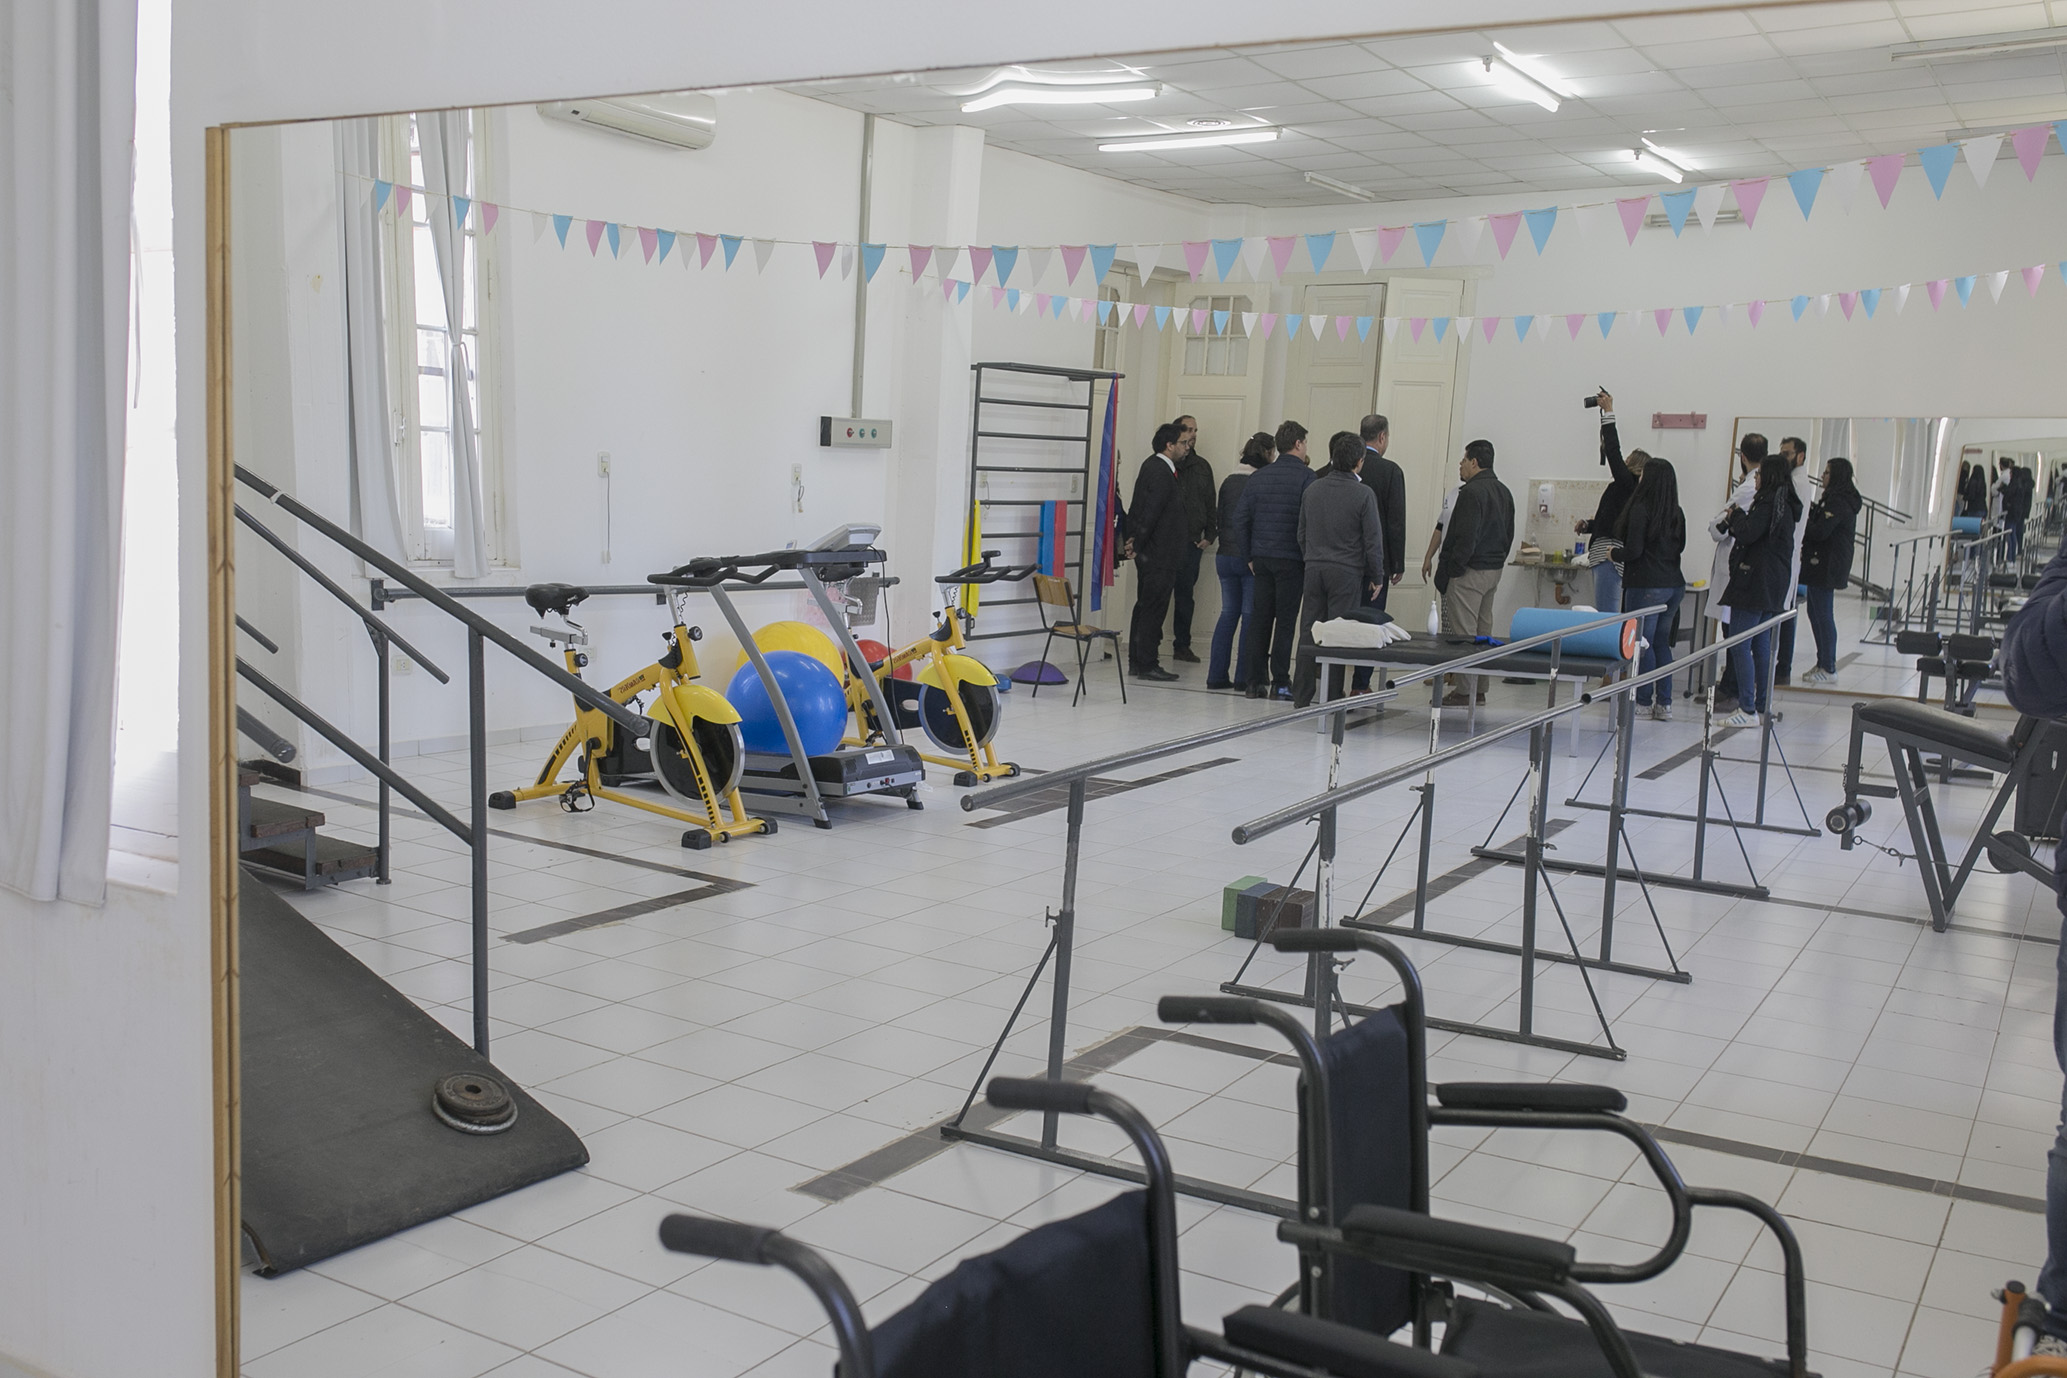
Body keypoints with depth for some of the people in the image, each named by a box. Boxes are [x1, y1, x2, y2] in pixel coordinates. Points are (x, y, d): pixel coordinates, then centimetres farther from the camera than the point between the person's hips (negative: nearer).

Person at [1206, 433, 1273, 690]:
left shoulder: (1228, 481, 8)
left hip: (1226, 556, 6)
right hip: (1252, 558, -6)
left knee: (1228, 614, 11)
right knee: (1250, 616, 1)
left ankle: (1217, 675, 9)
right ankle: (1244, 677, 1)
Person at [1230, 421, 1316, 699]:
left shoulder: (1258, 477, 9)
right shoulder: (1305, 477, -7)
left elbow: (1241, 518, 8)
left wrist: (1250, 556, 12)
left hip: (1261, 558, 5)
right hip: (1290, 559, -5)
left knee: (1259, 617, 8)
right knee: (1286, 619, 0)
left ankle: (1256, 679, 9)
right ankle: (1280, 682, 0)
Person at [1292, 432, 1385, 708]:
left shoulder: (1312, 489, 5)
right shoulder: (1363, 494, -8)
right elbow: (1373, 540, -6)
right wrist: (1376, 577, 3)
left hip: (1314, 569, 4)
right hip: (1346, 572, -4)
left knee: (1309, 632, 6)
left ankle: (1302, 696, 8)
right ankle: (1332, 698, 2)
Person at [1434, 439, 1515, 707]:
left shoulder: (1472, 492, -16)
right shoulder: (1503, 492, 14)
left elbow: (1465, 537, -21)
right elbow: (1509, 535, 18)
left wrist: (1449, 571, -16)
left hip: (1469, 573, -10)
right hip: (1494, 570, 10)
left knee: (1462, 633, -6)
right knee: (1483, 631, 13)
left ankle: (1463, 690, -5)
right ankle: (1480, 689, 17)